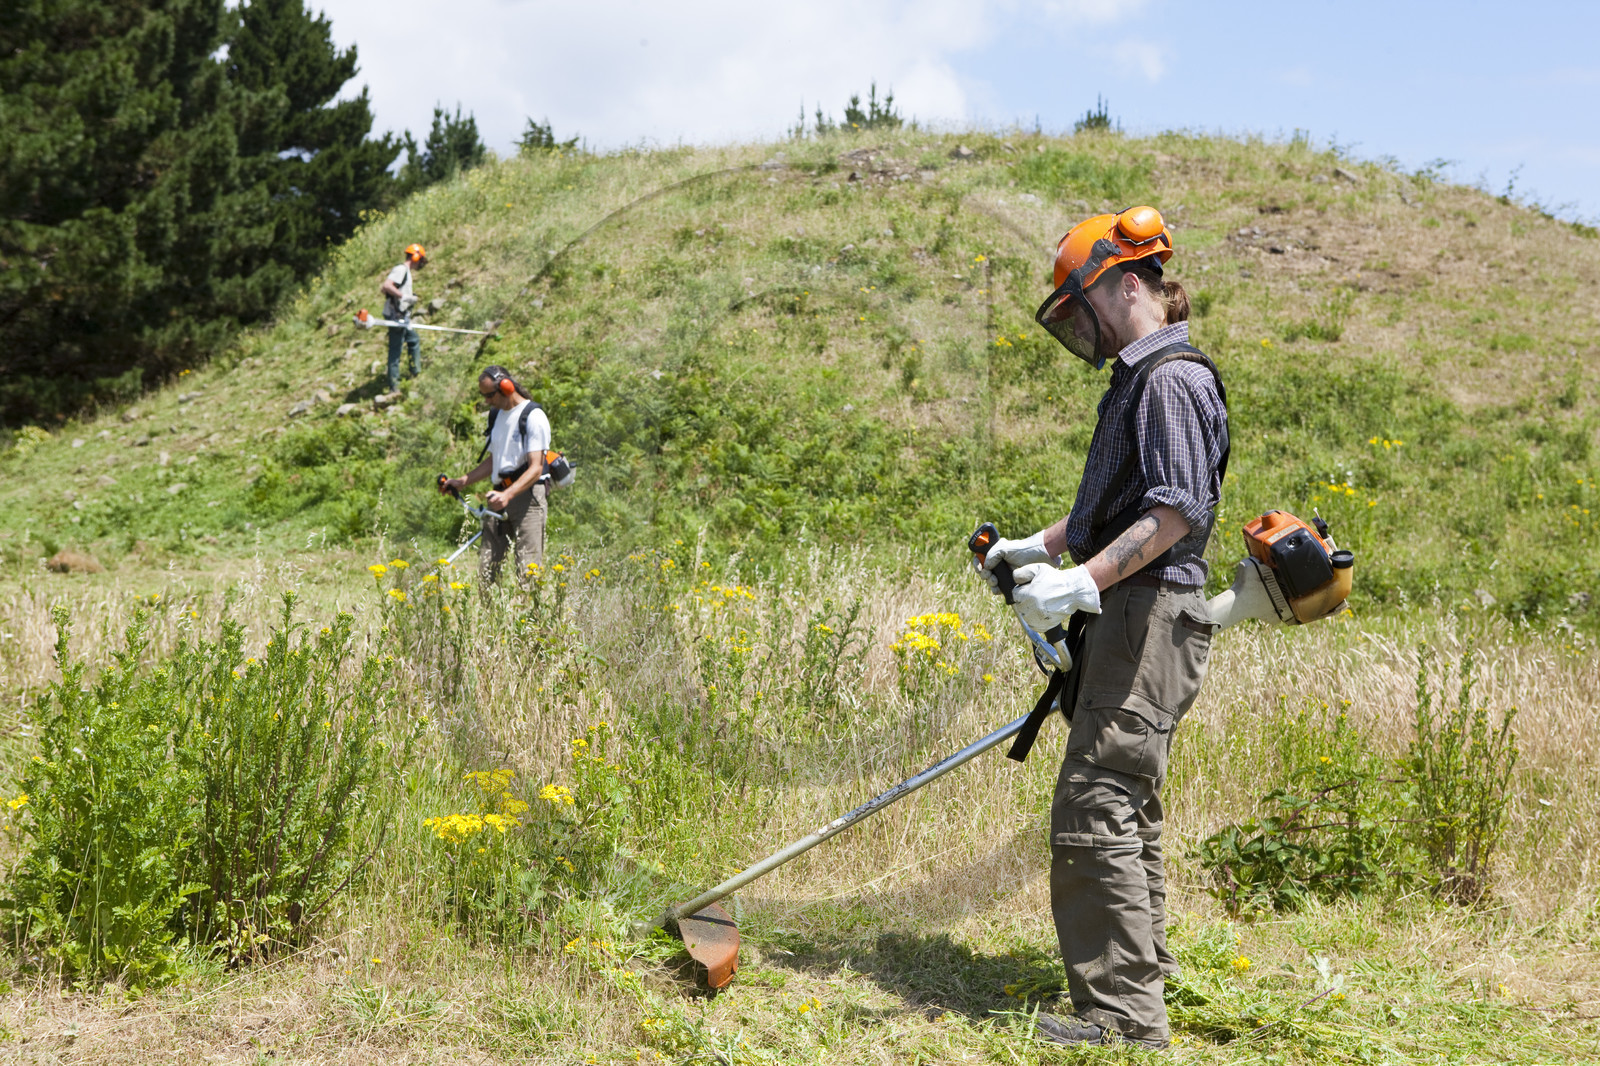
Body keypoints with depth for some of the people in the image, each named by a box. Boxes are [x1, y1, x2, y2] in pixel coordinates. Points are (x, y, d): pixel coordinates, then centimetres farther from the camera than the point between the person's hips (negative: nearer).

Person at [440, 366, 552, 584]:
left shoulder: (533, 416, -9)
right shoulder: (496, 415, 17)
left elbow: (536, 468, -16)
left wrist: (508, 495, -28)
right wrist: (462, 482, 18)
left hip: (528, 493, -8)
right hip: (501, 495, 8)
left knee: (528, 567, -13)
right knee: (486, 566, 2)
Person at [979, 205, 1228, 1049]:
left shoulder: (1172, 379, -13)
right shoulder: (1138, 378, 20)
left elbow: (1178, 511, -22)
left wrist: (1084, 581, -27)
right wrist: (1043, 544, 27)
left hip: (1152, 615, -11)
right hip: (1128, 619, 11)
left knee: (1093, 809, -13)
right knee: (1126, 807, 17)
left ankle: (1123, 1015, -9)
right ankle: (1145, 972, 29)